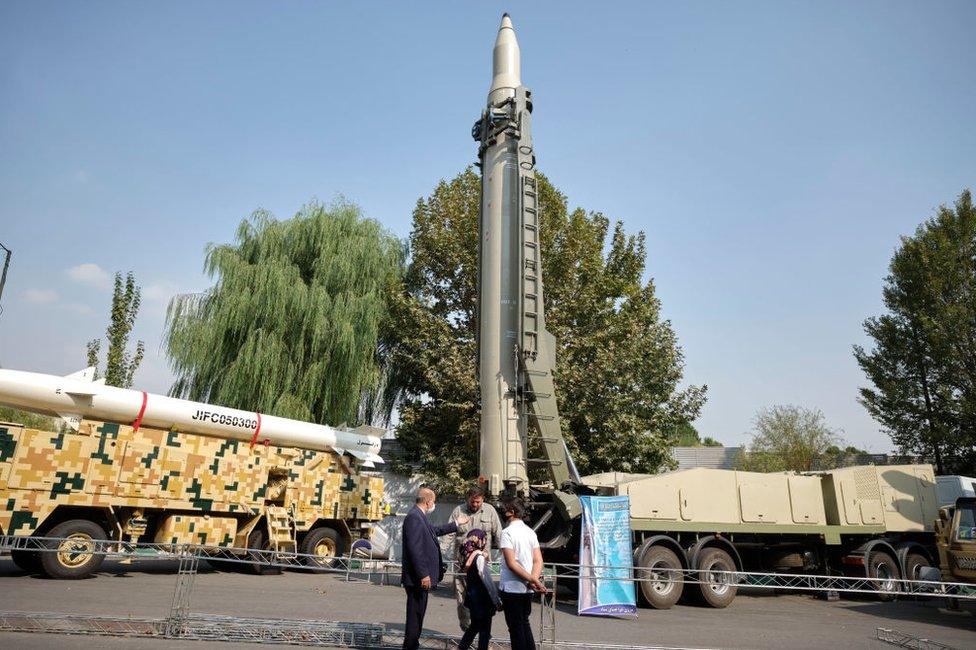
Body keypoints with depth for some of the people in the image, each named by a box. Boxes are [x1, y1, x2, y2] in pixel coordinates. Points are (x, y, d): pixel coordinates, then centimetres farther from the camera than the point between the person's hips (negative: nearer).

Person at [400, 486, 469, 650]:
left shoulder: (419, 516, 14)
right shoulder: (414, 517, -18)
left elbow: (435, 531, 31)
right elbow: (414, 548, -23)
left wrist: (456, 523, 38)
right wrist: (423, 575, -22)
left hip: (420, 578, 10)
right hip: (418, 578, -10)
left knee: (417, 614, 16)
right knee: (415, 616, -2)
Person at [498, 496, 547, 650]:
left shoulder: (507, 532, -15)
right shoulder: (530, 532, 6)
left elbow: (511, 563, -20)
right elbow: (538, 561, 1)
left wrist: (532, 580, -18)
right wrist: (534, 580, -10)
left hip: (511, 587, -6)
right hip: (527, 589, 7)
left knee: (515, 627, 5)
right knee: (524, 623, 20)